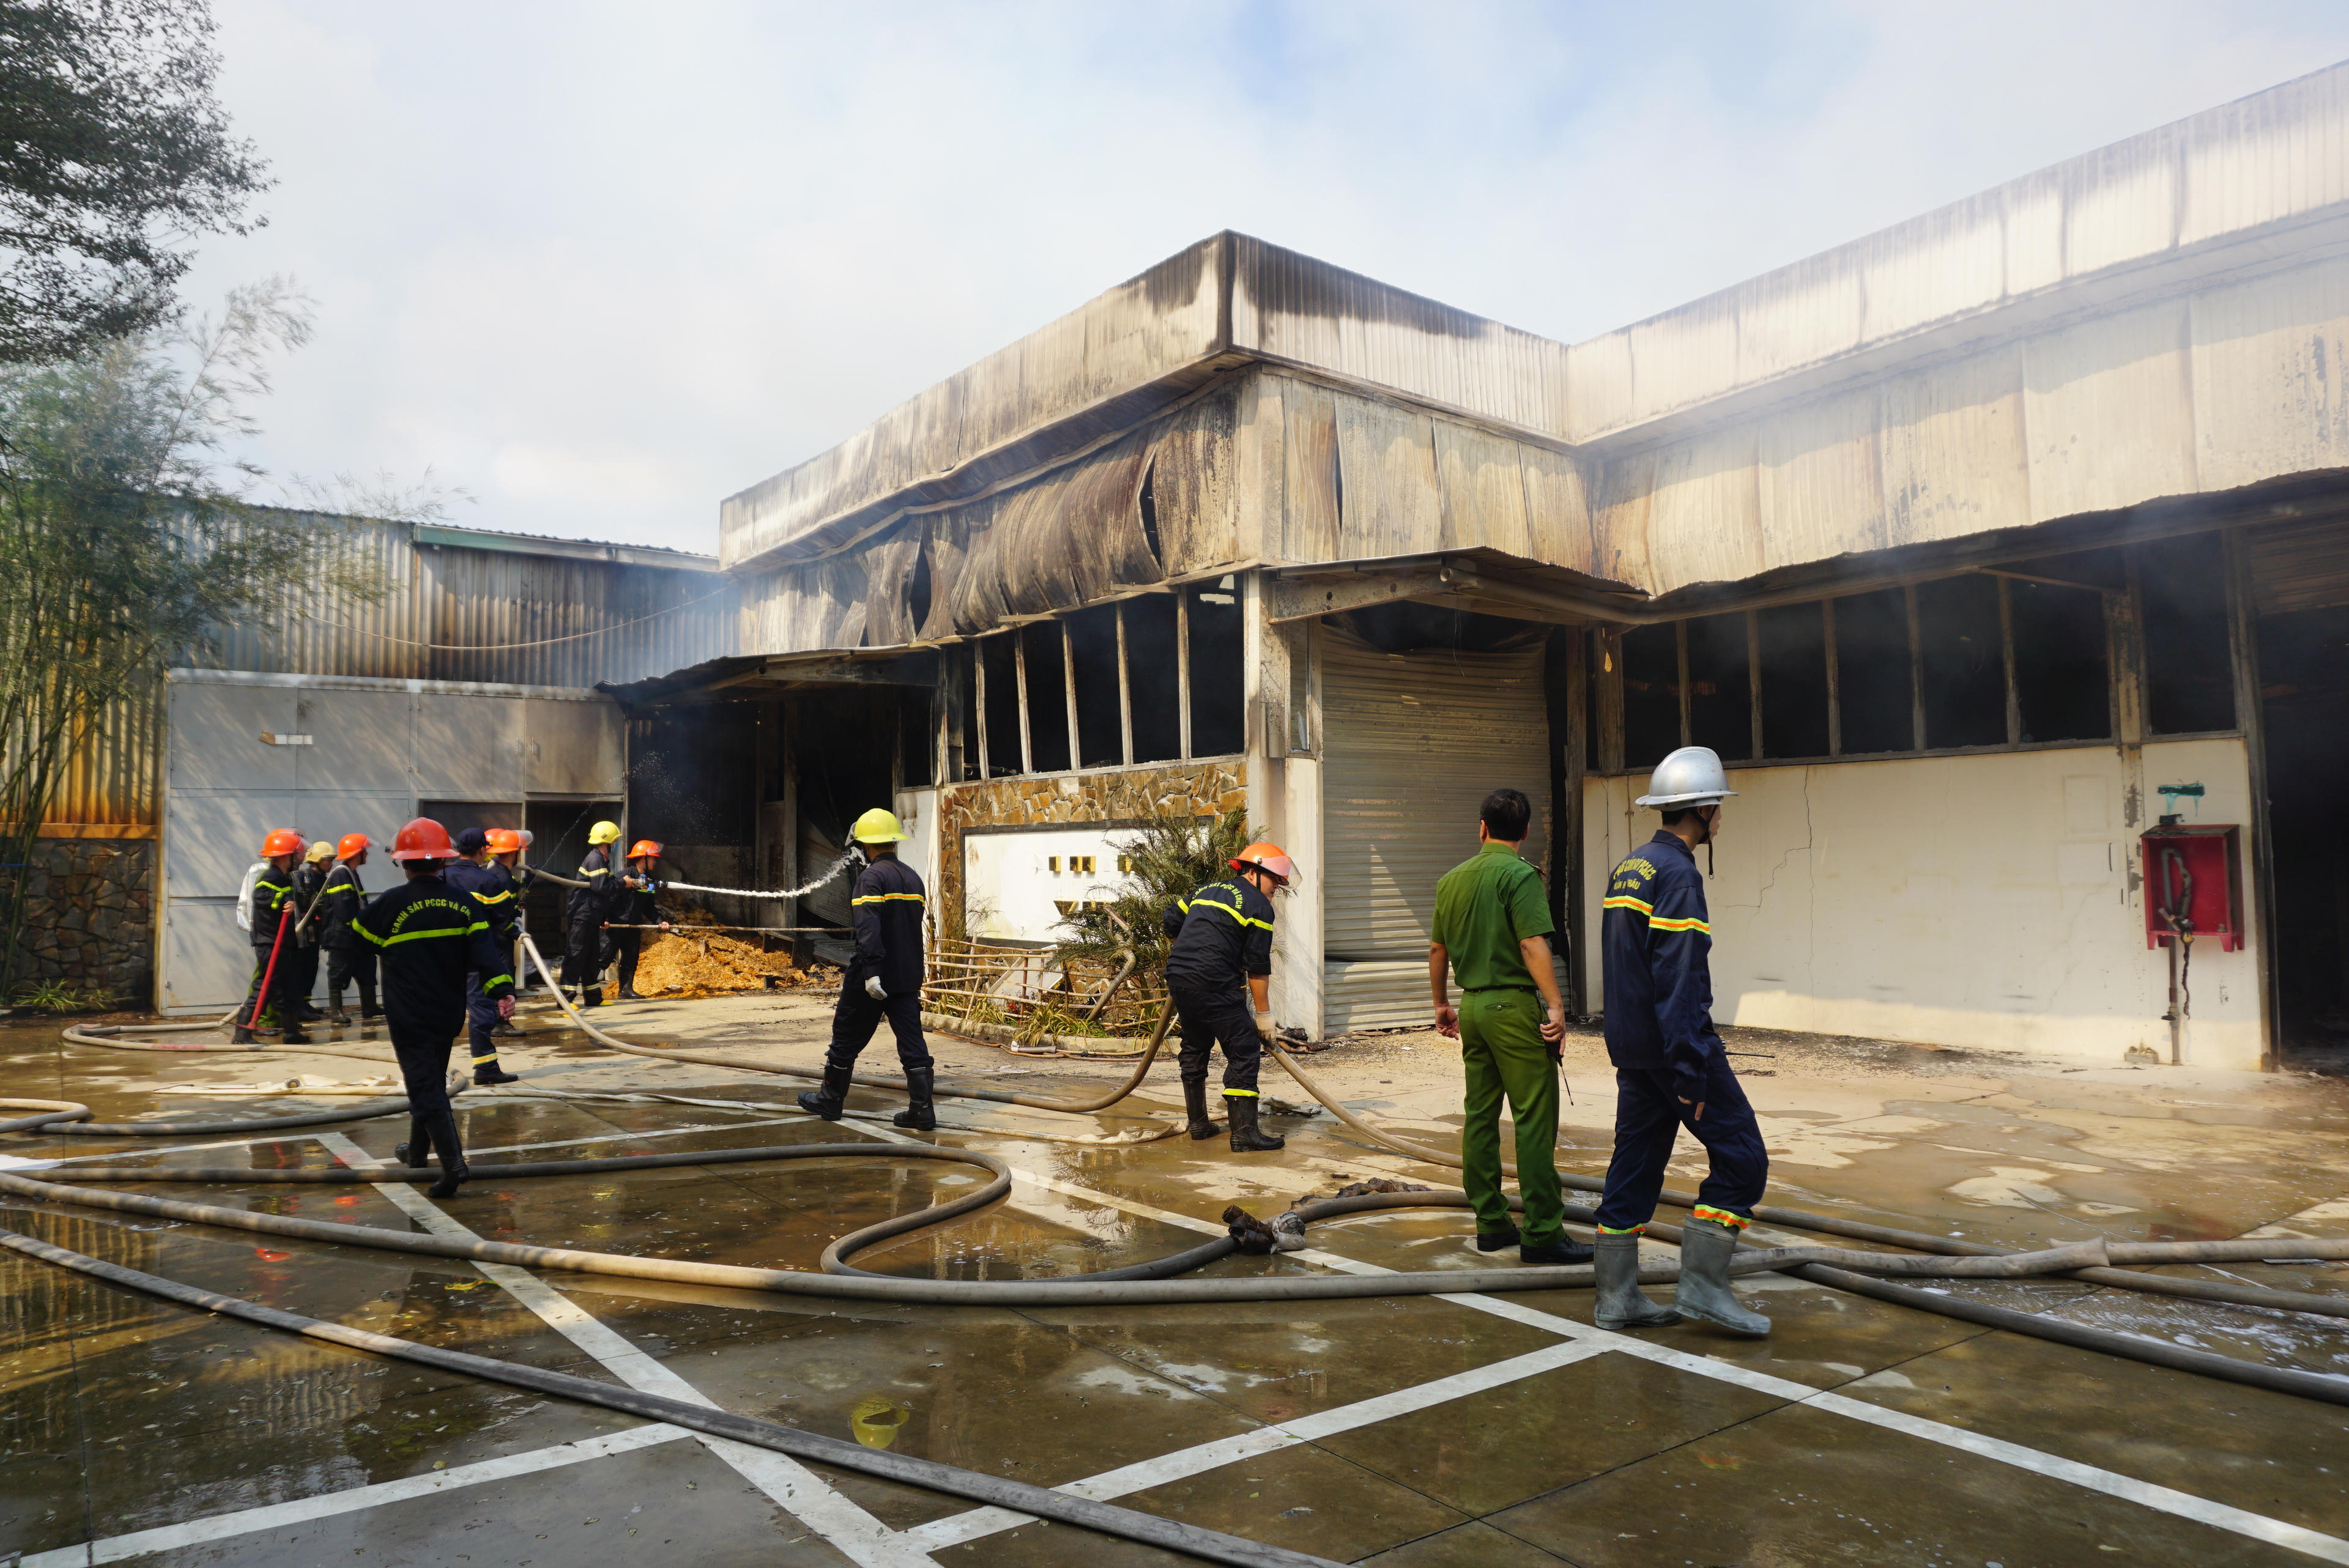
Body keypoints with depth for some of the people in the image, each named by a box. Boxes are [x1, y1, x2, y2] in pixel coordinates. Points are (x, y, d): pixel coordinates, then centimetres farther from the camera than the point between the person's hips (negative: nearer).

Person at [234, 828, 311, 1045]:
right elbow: (261, 896, -33)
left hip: (281, 944, 10)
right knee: (265, 988, -6)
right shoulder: (271, 877, -14)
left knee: (286, 988, 12)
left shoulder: (284, 877, 16)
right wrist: (283, 901, -43)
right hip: (270, 944, -10)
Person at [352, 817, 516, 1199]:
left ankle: (452, 1161, -19)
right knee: (433, 1079, 22)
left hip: (408, 1016, -4)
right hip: (449, 1013, 4)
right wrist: (502, 989, -16)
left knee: (425, 1086, -6)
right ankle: (418, 1151, 38)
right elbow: (484, 951, -13)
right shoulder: (464, 902, -3)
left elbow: (354, 935, 7)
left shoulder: (390, 904, -10)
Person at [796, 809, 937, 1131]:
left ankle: (831, 1101, 25)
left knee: (847, 1038, 10)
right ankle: (922, 1111, 1)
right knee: (912, 1041, 4)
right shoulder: (914, 878, 11)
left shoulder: (871, 877, -12)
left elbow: (868, 928, -24)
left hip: (872, 980, -6)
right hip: (909, 977, 6)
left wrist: (871, 971, -28)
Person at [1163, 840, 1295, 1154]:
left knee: (1195, 1048, 22)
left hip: (1177, 977, 8)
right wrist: (1263, 1014, 2)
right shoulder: (1258, 905, -1)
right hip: (1213, 986, -8)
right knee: (1244, 1052, -3)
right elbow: (1258, 967, -4)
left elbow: (1172, 921, 27)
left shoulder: (1207, 890, 21)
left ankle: (1198, 1124, 30)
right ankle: (1244, 1134, -8)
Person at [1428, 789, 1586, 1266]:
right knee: (1535, 1121, -4)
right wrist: (1556, 1006, -19)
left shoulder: (1452, 879, 12)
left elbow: (1437, 949, 17)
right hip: (1514, 1004, -7)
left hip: (1472, 1005, 7)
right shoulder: (1519, 874, -10)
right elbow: (1533, 944, -19)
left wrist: (1441, 1003, 27)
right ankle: (1542, 1233, -3)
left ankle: (1491, 1223, 18)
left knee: (1480, 1116, 11)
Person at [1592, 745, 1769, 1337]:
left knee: (1634, 1166, 12)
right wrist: (1691, 1072, -21)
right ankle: (1702, 1285, 2)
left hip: (1630, 1045, 9)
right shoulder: (1677, 874, -16)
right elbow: (1678, 981, -22)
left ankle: (1617, 1298, 16)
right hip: (1672, 1044, -9)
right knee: (1741, 1157, 1)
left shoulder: (1626, 868, 14)